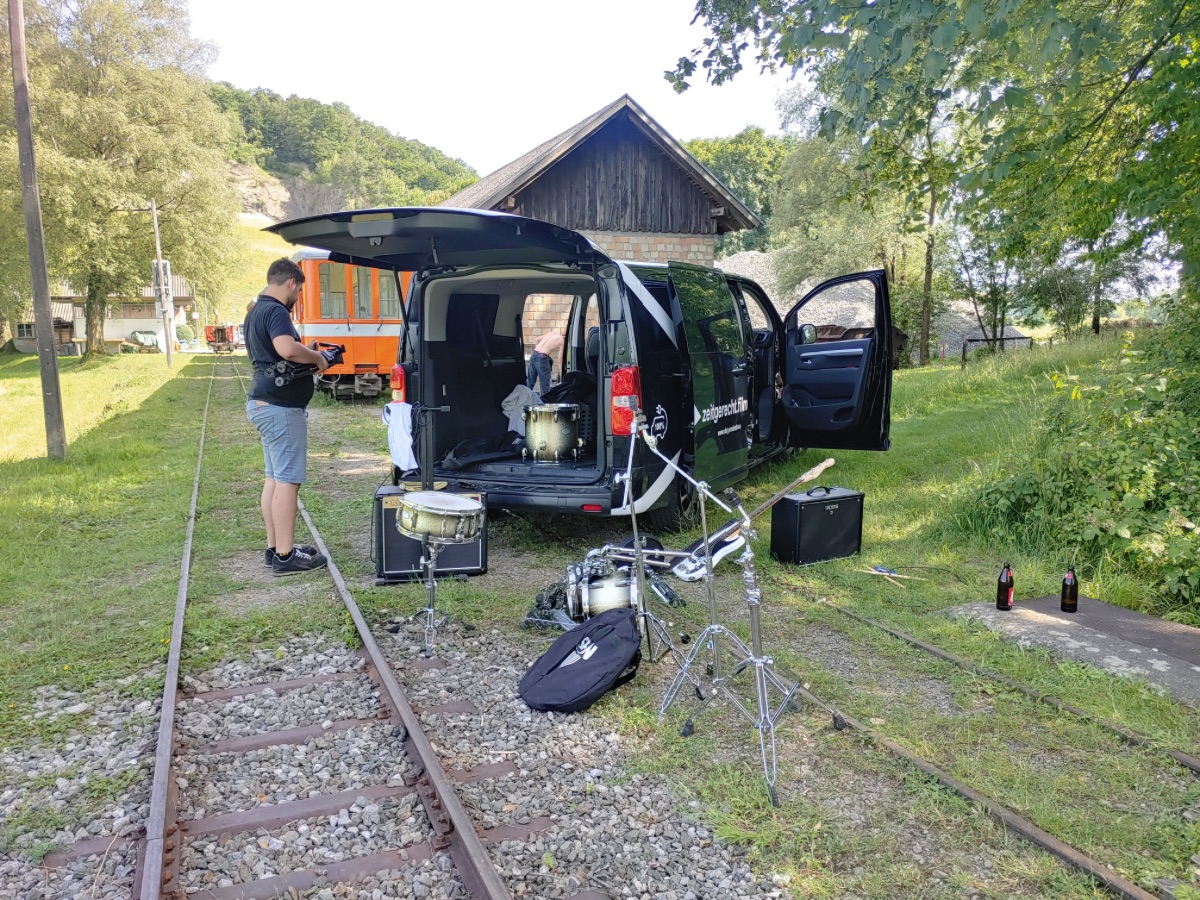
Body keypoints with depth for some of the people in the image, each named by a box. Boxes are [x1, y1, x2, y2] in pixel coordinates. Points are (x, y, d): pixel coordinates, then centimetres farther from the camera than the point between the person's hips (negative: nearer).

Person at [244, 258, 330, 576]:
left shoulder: (256, 311, 17)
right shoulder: (275, 311, -16)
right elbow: (287, 348, -33)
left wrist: (307, 352, 15)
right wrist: (316, 357, -16)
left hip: (265, 403, 11)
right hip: (280, 407, -11)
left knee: (274, 477, 13)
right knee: (287, 480, -7)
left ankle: (274, 547, 19)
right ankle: (285, 556, -4)